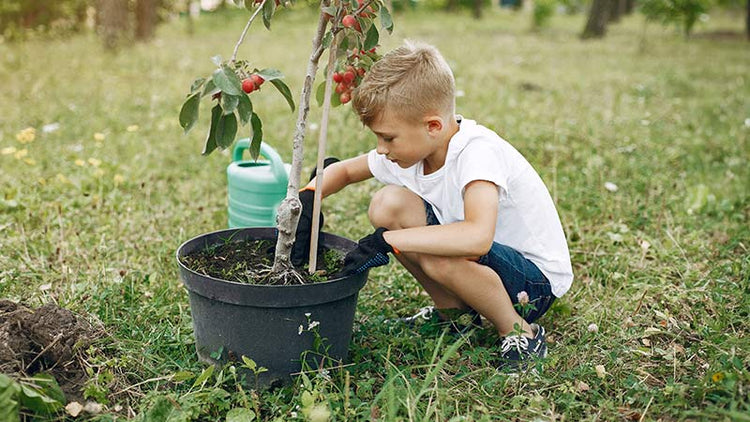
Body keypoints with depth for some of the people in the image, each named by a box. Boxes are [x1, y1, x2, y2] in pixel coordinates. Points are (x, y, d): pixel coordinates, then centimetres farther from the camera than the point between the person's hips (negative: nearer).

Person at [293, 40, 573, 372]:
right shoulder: (410, 148, -7)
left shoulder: (478, 152, -30)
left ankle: (523, 334, -9)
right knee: (387, 204, -9)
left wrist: (386, 240, -42)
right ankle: (451, 309, 6)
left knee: (440, 258, -37)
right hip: (479, 260, 7)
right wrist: (308, 197, -12)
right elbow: (344, 170, 10)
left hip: (538, 279, -7)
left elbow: (477, 237, -48)